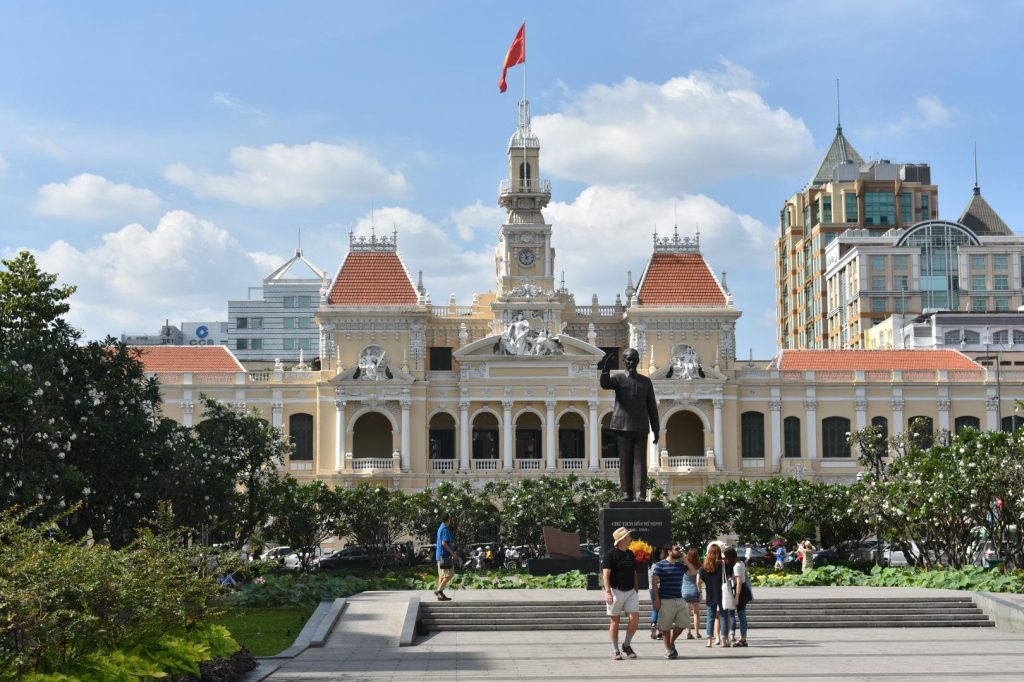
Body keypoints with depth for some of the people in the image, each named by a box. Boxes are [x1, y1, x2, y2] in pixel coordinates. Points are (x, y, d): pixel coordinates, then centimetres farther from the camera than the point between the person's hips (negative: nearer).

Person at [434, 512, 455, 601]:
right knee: (449, 574, -8)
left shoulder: (441, 528, 15)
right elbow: (444, 543, -22)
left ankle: (440, 594, 9)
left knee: (442, 575, 10)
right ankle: (439, 590, -13)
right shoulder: (445, 529, -15)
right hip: (445, 555, -10)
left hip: (440, 555, 10)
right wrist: (452, 553, -17)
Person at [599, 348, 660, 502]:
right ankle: (627, 494, 7)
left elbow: (652, 407, 13)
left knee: (640, 461, -5)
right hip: (623, 427, -1)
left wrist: (656, 430, 9)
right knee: (625, 462, 2)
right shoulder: (618, 377, 4)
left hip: (641, 428, 1)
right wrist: (606, 368, -39)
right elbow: (605, 383, -19)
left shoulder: (645, 381, 12)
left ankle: (640, 494, -10)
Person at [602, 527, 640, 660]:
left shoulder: (630, 554, 15)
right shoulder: (611, 554, -7)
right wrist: (608, 592, -22)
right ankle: (616, 651, 9)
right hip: (616, 591, -5)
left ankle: (627, 645, 13)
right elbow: (606, 574, -13)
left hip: (630, 592, 5)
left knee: (635, 619, -6)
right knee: (615, 621, 1)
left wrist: (636, 590, 17)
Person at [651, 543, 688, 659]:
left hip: (679, 599, 5)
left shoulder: (681, 565, 11)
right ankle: (668, 649, 11)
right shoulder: (660, 565, -5)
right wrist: (657, 599, -12)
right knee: (665, 626, 1)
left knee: (682, 623, 4)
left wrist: (684, 559, -3)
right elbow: (654, 582, -6)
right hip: (666, 600, -5)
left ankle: (671, 642, 26)